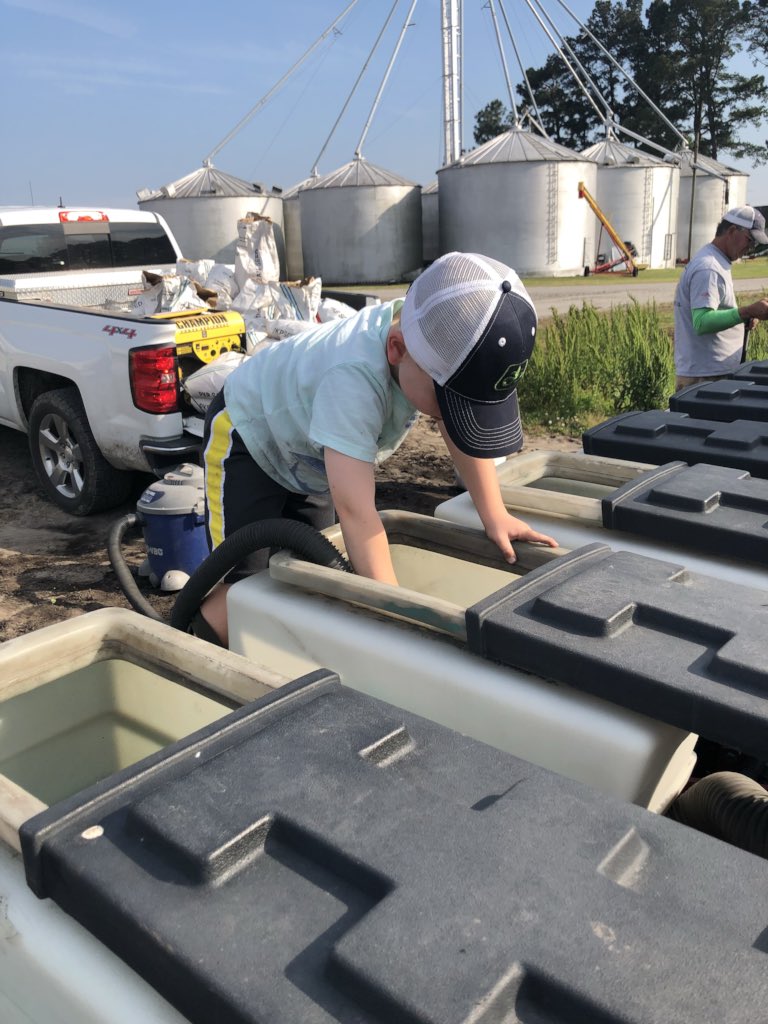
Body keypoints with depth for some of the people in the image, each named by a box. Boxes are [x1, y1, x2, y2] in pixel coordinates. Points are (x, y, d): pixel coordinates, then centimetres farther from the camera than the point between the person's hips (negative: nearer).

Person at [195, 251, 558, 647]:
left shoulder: (446, 342, -24)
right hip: (247, 436, -7)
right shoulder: (353, 381, -45)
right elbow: (356, 513, -47)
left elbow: (465, 429, -8)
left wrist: (494, 515, -12)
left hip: (308, 457, 7)